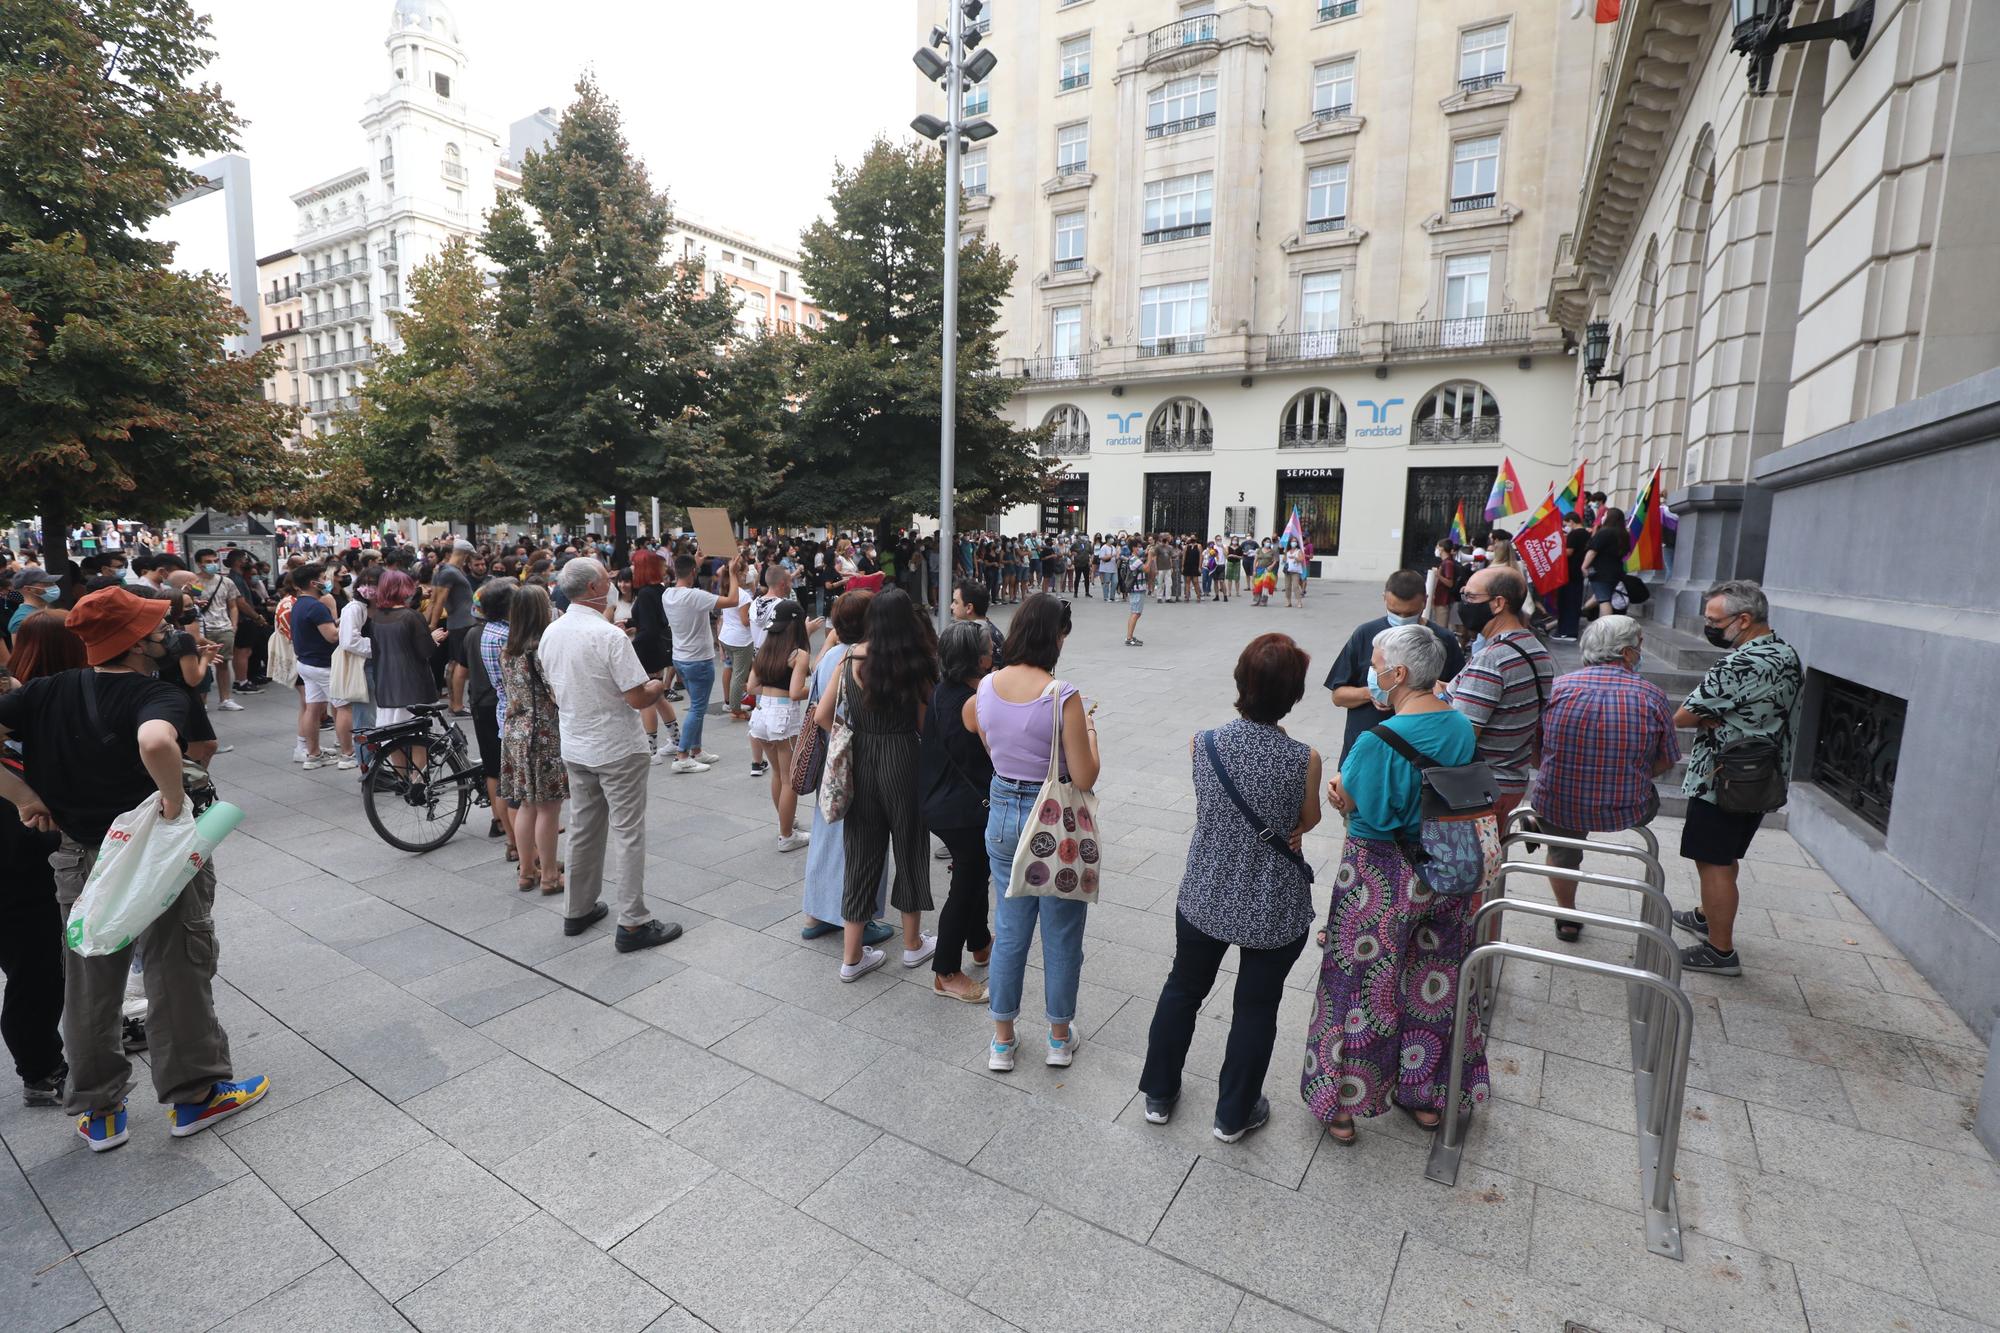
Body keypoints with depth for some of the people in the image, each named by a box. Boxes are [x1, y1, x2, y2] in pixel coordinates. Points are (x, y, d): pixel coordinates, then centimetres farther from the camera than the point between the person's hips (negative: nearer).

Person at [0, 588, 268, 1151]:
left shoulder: (48, 691, -3)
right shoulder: (158, 696, -20)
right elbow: (156, 743, -42)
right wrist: (175, 799, -26)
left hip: (81, 862, 6)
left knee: (89, 989, 19)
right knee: (178, 979, 10)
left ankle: (96, 1111, 32)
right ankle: (194, 1094, 24)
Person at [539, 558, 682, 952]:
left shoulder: (550, 634, 1)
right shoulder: (609, 636, -22)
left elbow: (554, 690, 11)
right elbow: (638, 698, -21)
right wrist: (660, 685, -1)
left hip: (574, 748, 7)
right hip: (618, 750, -7)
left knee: (584, 830, 19)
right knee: (630, 834, 1)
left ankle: (578, 910, 31)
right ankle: (633, 923, 5)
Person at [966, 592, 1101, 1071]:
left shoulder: (986, 686, -4)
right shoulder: (1062, 694, -21)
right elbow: (1084, 778, -18)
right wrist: (1089, 730, -3)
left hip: (1002, 816, 5)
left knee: (1009, 929, 18)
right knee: (1061, 934, 15)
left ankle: (1002, 1040, 32)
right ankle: (1060, 1037, 34)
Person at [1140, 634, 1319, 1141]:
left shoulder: (1202, 744, -16)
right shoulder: (1303, 759, -22)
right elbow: (1307, 821, -5)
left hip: (1204, 897, 2)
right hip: (1275, 909, -2)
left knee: (1182, 989, 23)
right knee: (1255, 1008, 19)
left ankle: (1158, 1094, 41)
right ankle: (1234, 1114, 38)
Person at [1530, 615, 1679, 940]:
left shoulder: (1558, 687, -11)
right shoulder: (1652, 696, -11)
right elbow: (1666, 762, 0)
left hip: (1556, 807, 0)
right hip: (1624, 814, 0)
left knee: (1562, 854, 30)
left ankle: (1567, 919, 48)